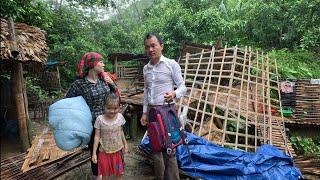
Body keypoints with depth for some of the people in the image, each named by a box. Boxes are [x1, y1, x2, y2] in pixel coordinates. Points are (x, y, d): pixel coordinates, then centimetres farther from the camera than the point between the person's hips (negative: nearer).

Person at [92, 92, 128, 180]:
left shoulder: (120, 117, -11)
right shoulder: (100, 119, -18)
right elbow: (97, 136, -12)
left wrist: (125, 144, 12)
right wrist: (94, 153, -9)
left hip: (118, 150, 2)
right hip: (104, 151, -2)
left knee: (119, 172, 20)